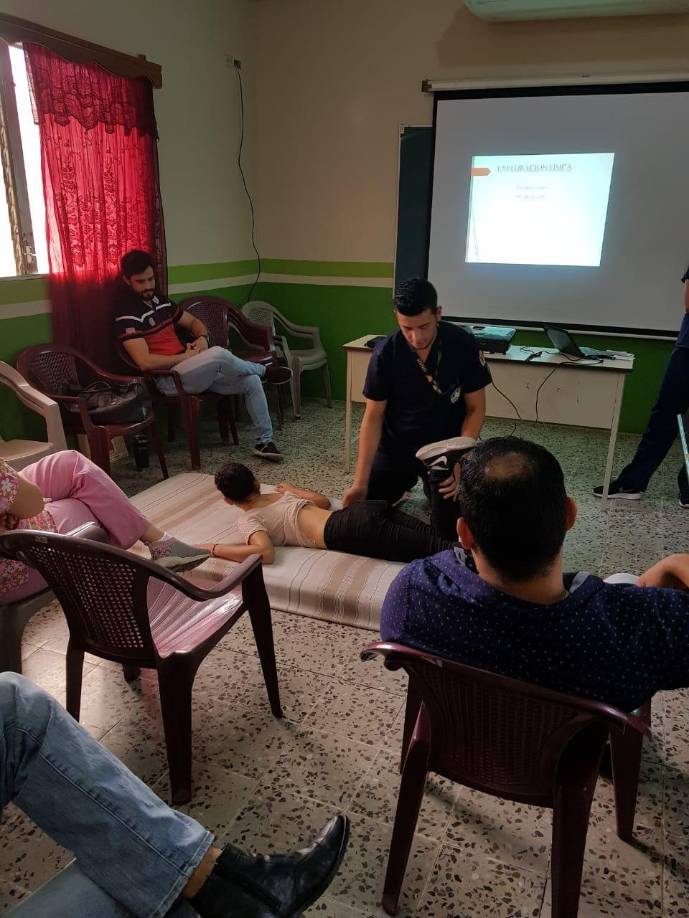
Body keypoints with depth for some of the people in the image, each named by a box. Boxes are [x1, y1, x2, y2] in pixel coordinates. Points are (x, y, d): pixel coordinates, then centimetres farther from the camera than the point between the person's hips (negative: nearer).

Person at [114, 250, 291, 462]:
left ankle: (264, 442, 3)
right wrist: (186, 356, -15)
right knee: (219, 355, -32)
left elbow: (193, 322, 24)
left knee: (251, 381, -7)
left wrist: (202, 338, 0)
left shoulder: (159, 299, 14)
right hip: (168, 379, -8)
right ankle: (263, 370, 0)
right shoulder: (127, 314, -11)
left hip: (191, 369, 8)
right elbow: (144, 362, -21)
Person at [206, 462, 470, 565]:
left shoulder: (248, 520, 6)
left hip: (353, 532, -7)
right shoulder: (280, 494, 27)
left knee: (433, 548, -13)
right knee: (434, 538, -1)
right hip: (366, 509, 7)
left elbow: (265, 552, -15)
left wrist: (214, 549, -2)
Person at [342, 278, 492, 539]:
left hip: (444, 447, -1)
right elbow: (373, 416, -10)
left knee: (445, 533, -6)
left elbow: (475, 409, -10)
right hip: (395, 446, 1)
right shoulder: (385, 353, -17)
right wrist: (360, 481, -14)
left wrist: (460, 463, -23)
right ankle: (406, 485, 34)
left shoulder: (463, 345, -18)